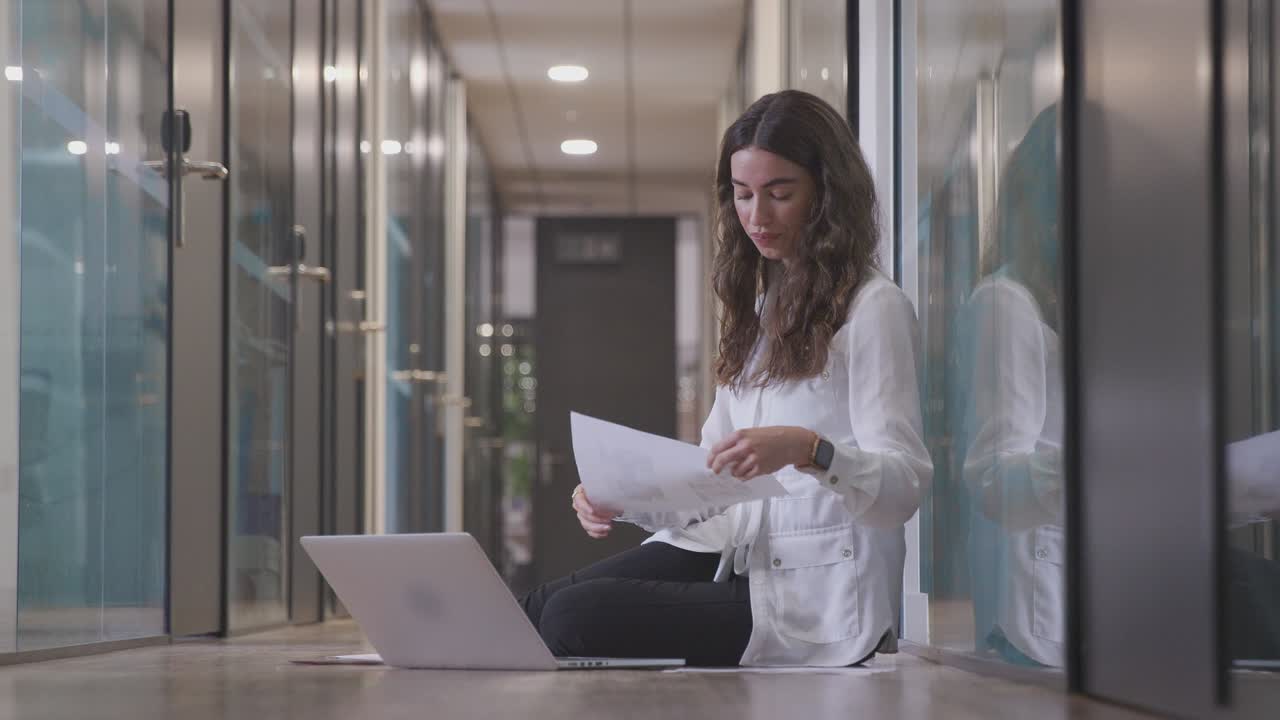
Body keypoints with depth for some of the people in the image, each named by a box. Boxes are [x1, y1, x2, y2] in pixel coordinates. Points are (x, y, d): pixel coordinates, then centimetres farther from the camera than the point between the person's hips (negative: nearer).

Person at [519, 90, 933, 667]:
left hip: (816, 600, -7)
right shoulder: (760, 310, 21)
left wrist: (808, 449, -32)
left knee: (574, 618, -23)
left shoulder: (872, 308, -5)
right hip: (732, 556, 7)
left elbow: (904, 484, -14)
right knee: (538, 609, -16)